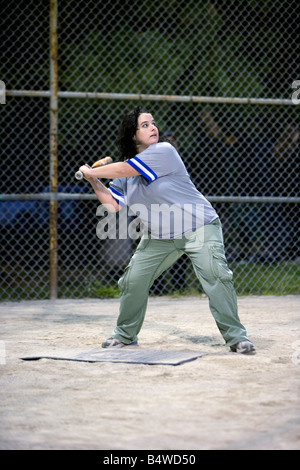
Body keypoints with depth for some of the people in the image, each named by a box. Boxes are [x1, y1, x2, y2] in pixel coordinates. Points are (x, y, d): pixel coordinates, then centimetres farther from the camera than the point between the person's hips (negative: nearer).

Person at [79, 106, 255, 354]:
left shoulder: (164, 151, -17)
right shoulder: (127, 171, 5)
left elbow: (123, 169, -21)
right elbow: (112, 204, 9)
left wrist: (90, 171, -8)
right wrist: (93, 180, -2)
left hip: (199, 228, -6)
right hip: (158, 237, 6)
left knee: (215, 274, -22)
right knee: (133, 280, 3)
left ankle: (236, 336, -15)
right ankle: (126, 335, 24)